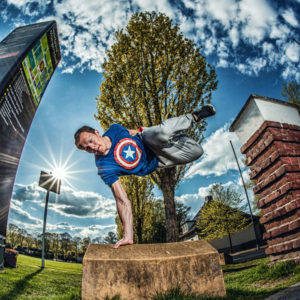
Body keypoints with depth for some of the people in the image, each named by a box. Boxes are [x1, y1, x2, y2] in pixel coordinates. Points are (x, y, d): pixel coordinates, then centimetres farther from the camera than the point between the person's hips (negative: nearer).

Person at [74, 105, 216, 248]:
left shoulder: (114, 129, -19)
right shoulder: (104, 168, -29)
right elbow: (122, 200, -33)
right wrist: (128, 236, -39)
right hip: (154, 163, -1)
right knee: (196, 152, -25)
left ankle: (193, 116, 4)